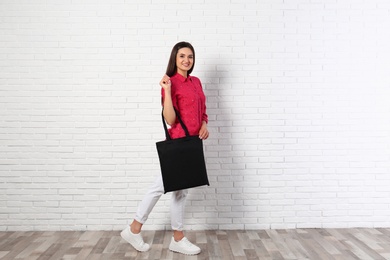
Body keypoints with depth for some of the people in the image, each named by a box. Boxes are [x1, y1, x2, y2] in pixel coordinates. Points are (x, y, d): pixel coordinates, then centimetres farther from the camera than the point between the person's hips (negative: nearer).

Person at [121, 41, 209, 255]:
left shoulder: (196, 82, 12)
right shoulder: (171, 83, -11)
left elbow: (201, 111, 20)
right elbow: (170, 120, -18)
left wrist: (204, 125, 0)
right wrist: (167, 90, -25)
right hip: (178, 143, -8)